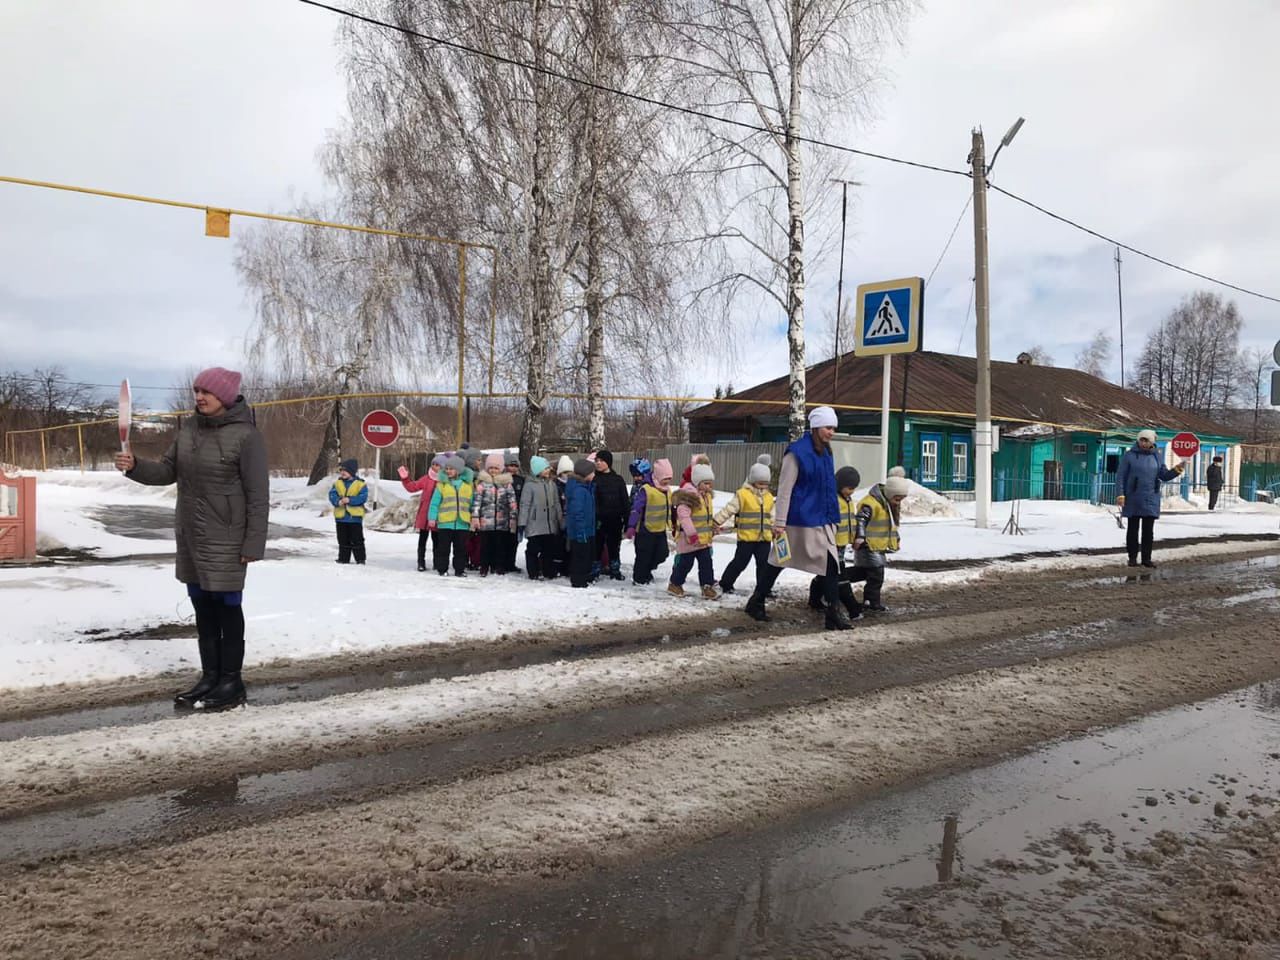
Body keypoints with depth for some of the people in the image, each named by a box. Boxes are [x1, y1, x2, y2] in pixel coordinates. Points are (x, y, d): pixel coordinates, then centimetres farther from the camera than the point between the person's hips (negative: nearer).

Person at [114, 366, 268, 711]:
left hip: (225, 540, -7)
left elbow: (258, 495, -15)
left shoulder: (246, 436, -15)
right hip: (190, 537, 7)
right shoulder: (189, 428, 6)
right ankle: (209, 677, 26)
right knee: (203, 608, 14)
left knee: (227, 609, 1)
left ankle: (231, 683, 11)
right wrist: (135, 466, -6)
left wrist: (254, 543, -17)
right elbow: (167, 471, 13)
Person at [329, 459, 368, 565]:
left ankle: (360, 559, 9)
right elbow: (332, 495, -2)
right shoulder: (338, 483, 7)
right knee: (343, 540, 12)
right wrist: (338, 501, -22)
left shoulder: (360, 484, -6)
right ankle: (343, 559, 21)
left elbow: (363, 497, -14)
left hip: (355, 517, -4)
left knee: (356, 540, 2)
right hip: (341, 517, 4)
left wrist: (350, 500, -25)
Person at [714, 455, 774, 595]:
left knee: (763, 564, 8)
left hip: (764, 538, 5)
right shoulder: (742, 494, -6)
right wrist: (716, 522, -15)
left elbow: (772, 517, 21)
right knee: (739, 563, 2)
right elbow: (728, 509, -10)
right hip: (746, 537, -5)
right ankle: (725, 584, 17)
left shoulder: (769, 497, 13)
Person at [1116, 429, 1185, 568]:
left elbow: (1164, 476, 12)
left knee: (1148, 531, 6)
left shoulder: (1156, 456, 8)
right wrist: (1121, 494, -13)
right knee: (1133, 529, 4)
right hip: (1133, 499, -3)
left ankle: (1146, 558, 13)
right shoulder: (1130, 455, -4)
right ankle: (1132, 558, 11)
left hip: (1151, 500, 3)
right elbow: (1120, 475, -6)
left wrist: (1175, 471, -8)